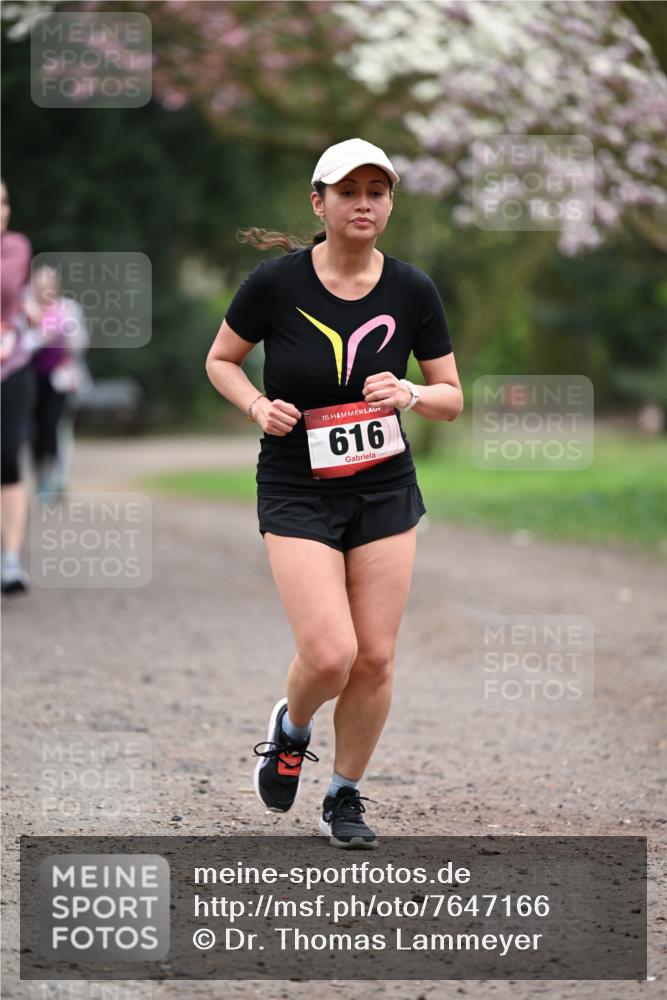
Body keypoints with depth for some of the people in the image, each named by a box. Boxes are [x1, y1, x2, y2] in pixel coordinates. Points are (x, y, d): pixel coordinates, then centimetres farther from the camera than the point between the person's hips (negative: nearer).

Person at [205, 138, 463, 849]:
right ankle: (291, 728, 20)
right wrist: (258, 406, -13)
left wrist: (410, 394, -17)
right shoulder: (276, 282, -10)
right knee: (329, 655, -15)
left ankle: (345, 797, 22)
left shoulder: (412, 290, -4)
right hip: (297, 493, -3)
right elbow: (220, 359, 6)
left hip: (386, 491, 3)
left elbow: (452, 397, 4)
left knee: (375, 659, 0)